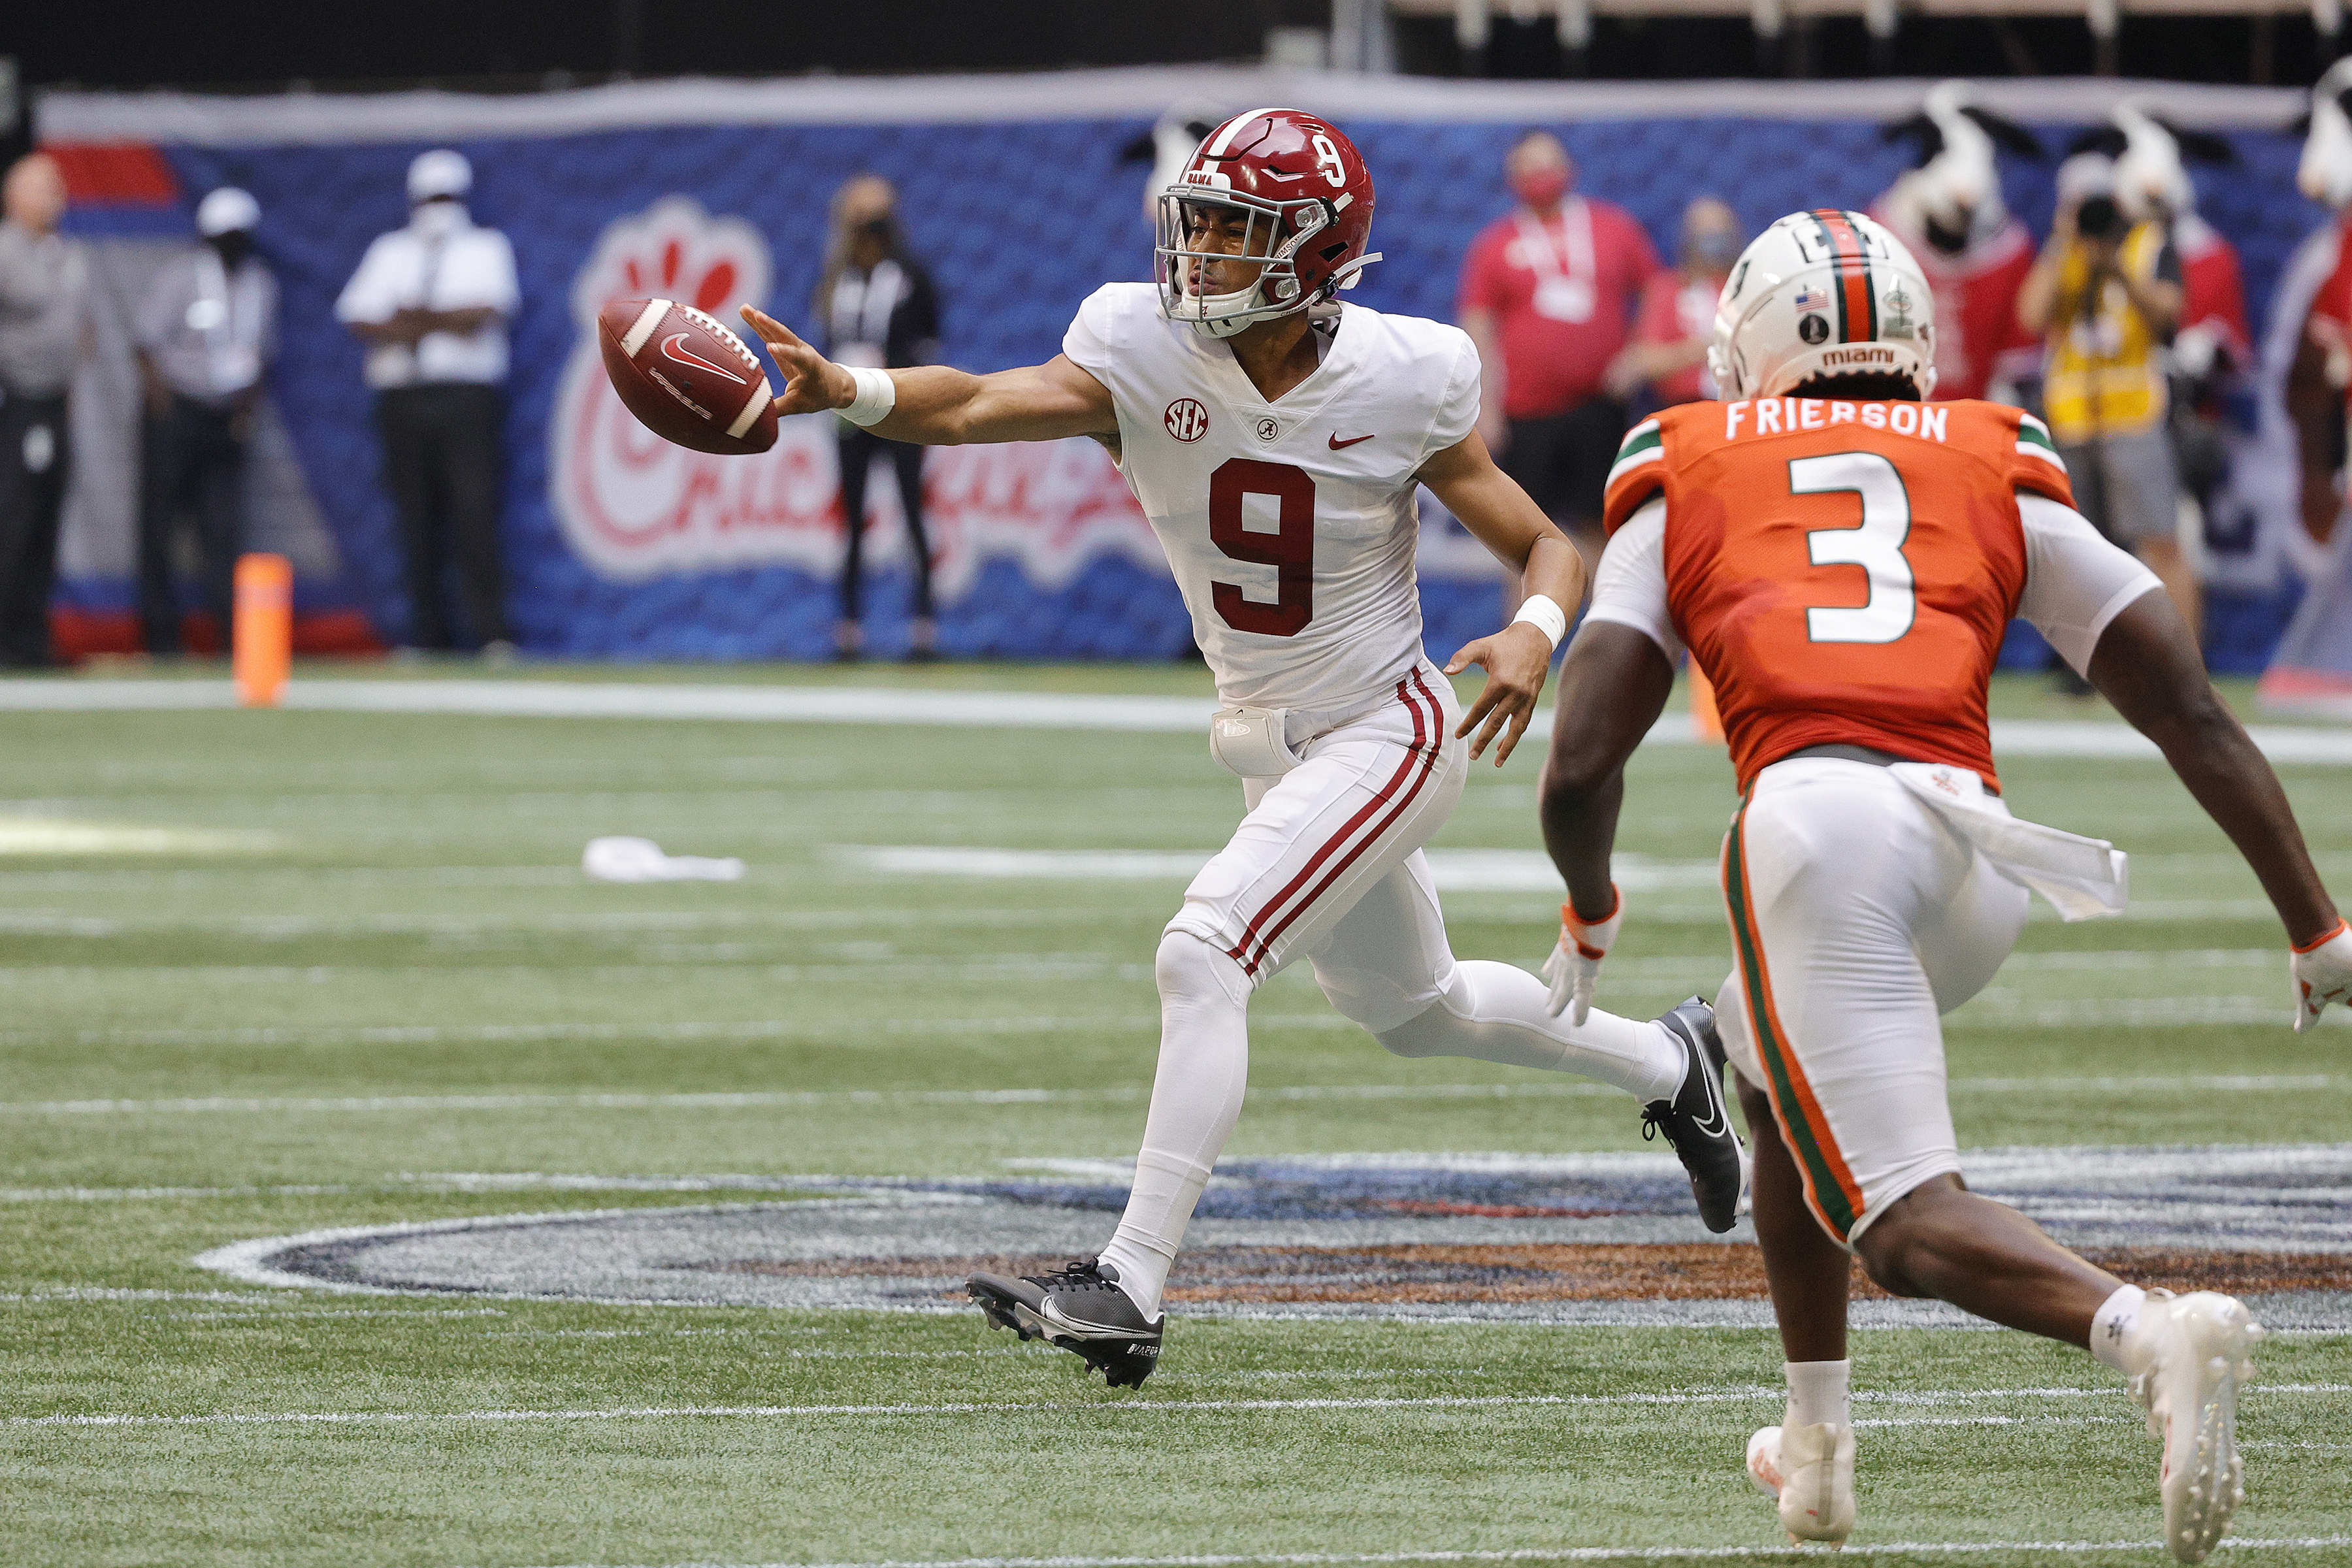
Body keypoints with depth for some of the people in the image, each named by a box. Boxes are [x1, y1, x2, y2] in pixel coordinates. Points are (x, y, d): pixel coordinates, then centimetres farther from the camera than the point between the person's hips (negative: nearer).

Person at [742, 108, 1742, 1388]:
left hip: (1385, 732, -6)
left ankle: (1131, 1288, -25)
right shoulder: (1143, 357, -14)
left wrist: (1535, 635, -30)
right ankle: (1666, 1064, 51)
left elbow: (1546, 547, -7)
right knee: (1413, 1008, 25)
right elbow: (979, 405, -33)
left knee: (1203, 953, -24)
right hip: (1270, 744, 6)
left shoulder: (1401, 384, -18)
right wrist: (840, 390, -53)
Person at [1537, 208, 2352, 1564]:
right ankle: (1819, 1445, 31)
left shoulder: (1684, 481, 22)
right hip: (1977, 855, 4)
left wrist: (1589, 910, 37)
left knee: (1907, 1216, -8)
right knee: (1774, 1073, 32)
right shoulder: (2000, 474, 27)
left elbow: (1579, 773, 16)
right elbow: (2193, 713, 19)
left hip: (1812, 814, -4)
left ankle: (2148, 1330, -36)